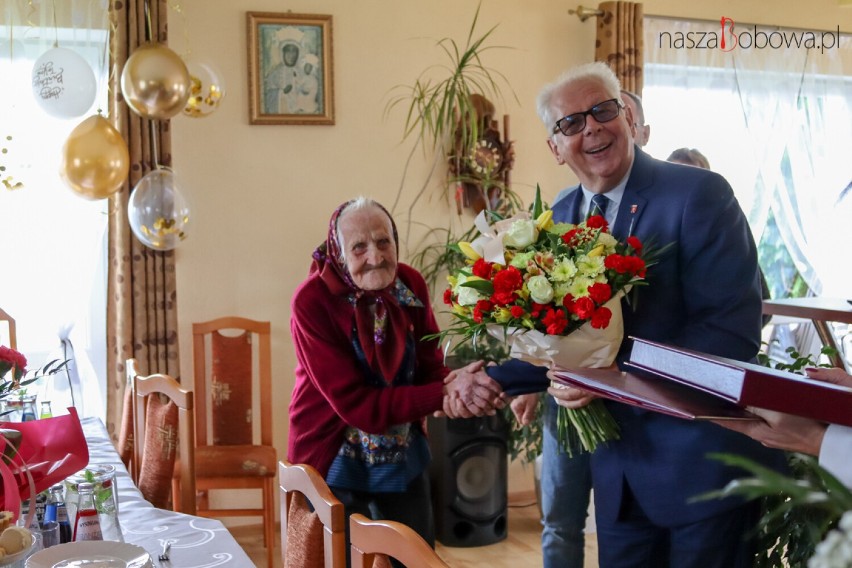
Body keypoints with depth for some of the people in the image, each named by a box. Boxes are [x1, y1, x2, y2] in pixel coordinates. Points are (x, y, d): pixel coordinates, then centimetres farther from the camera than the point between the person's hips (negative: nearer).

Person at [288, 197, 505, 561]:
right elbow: (356, 404, -26)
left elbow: (430, 368, -6)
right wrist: (446, 395, -33)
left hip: (404, 456, 5)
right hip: (334, 460, -5)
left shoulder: (411, 284, -8)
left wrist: (456, 388, -31)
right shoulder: (313, 301, -23)